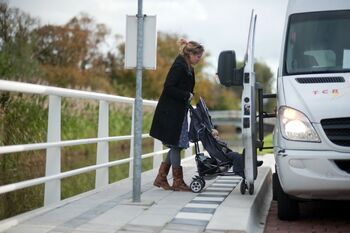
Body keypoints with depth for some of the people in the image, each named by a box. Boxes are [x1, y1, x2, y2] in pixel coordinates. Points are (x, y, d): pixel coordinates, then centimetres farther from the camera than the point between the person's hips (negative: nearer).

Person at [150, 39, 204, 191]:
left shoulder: (188, 68, 14)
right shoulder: (179, 66, -16)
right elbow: (168, 87, -22)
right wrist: (186, 95, -16)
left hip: (179, 112, 10)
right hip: (171, 112, -10)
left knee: (176, 145, 11)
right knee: (176, 145, -3)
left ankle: (161, 178, 17)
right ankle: (178, 182, 6)